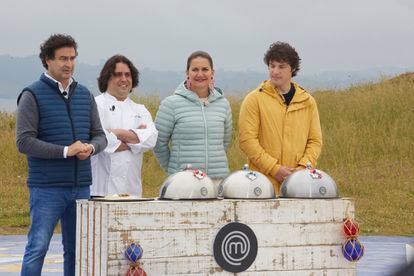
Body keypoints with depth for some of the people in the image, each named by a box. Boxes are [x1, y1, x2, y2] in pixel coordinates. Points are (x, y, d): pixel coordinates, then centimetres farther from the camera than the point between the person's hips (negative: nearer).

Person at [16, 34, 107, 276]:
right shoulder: (33, 95, -4)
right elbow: (24, 141, -12)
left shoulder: (85, 94, 12)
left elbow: (100, 135, 14)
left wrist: (90, 147, -10)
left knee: (77, 250, 10)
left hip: (81, 187, 6)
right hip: (47, 187, -5)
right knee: (38, 248, -9)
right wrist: (65, 151, -18)